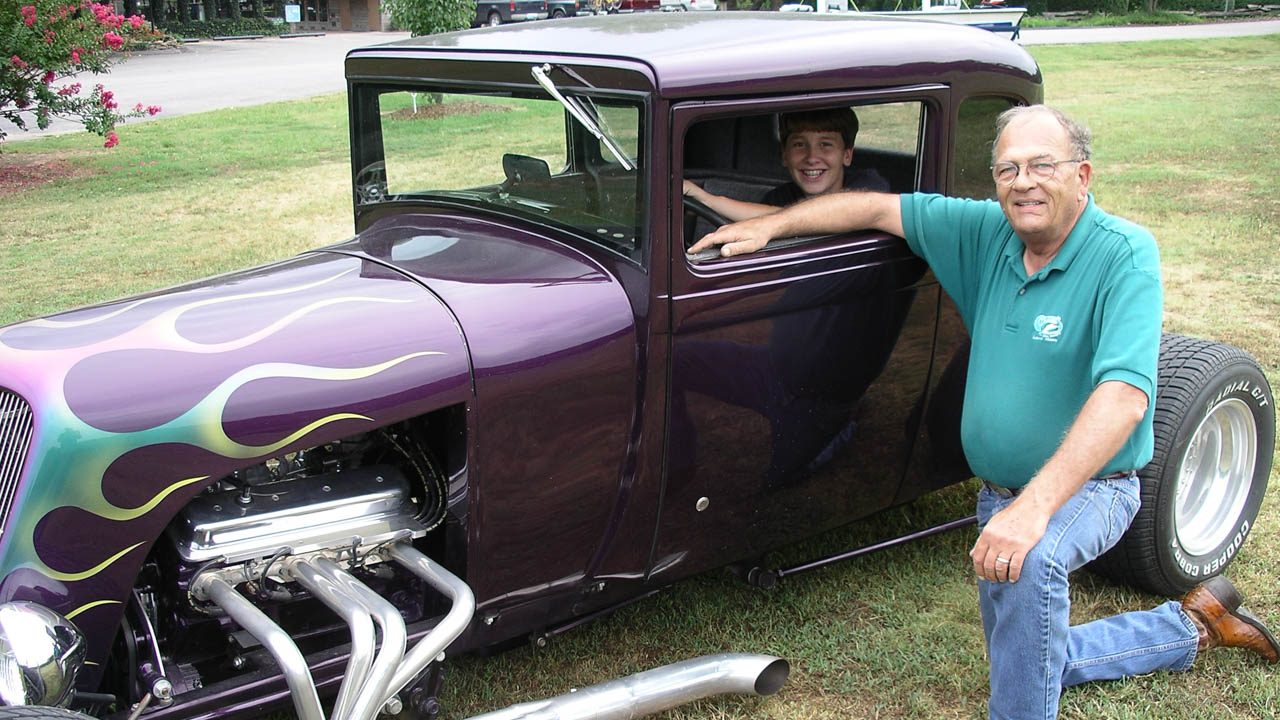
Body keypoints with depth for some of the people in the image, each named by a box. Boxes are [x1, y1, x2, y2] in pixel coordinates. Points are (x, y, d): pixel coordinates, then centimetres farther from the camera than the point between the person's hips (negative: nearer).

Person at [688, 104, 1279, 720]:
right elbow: (878, 208, 4)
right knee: (1027, 660, 20)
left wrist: (1034, 506, -43)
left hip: (1086, 487, -7)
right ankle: (1192, 626, 38)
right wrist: (768, 226, -5)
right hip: (999, 492, 7)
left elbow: (1124, 394, -34)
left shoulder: (1124, 254, -22)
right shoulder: (989, 232, -4)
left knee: (1032, 559, -40)